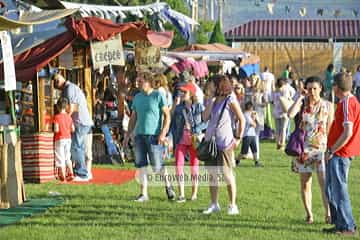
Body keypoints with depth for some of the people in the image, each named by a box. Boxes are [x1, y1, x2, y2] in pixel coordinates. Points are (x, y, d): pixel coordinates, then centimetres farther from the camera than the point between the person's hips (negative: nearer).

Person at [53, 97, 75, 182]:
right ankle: (70, 173, 8)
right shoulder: (69, 117, 4)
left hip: (60, 139, -5)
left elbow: (56, 129, -19)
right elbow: (73, 129, 4)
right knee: (67, 157, 15)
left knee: (60, 158, 1)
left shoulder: (57, 117, -12)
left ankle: (62, 176, 1)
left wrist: (54, 130, 3)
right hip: (68, 138, 5)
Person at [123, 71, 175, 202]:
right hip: (139, 135, 5)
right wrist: (127, 135, 14)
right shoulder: (137, 97, 13)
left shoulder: (158, 96, -3)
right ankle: (144, 193, 6)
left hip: (154, 136, -5)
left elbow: (167, 115, -5)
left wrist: (163, 133, -14)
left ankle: (167, 184, 22)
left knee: (157, 165, -4)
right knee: (141, 165, 1)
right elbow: (133, 118, 19)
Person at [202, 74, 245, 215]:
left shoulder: (230, 100, -8)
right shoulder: (212, 100, 10)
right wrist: (211, 100, -3)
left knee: (227, 174, -2)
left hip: (224, 143, -6)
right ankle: (214, 204, 16)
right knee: (212, 174, 9)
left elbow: (242, 119, -8)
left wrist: (238, 138, -11)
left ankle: (233, 205, 5)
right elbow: (205, 118, 1)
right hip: (210, 140, 6)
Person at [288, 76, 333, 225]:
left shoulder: (327, 106, 2)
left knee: (324, 182, -12)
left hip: (321, 147, -1)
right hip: (304, 149, 1)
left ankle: (328, 214, -6)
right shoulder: (302, 104, 1)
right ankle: (309, 214, 16)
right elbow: (290, 114, -20)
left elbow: (330, 129, 6)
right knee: (305, 183, 6)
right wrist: (299, 97, -14)